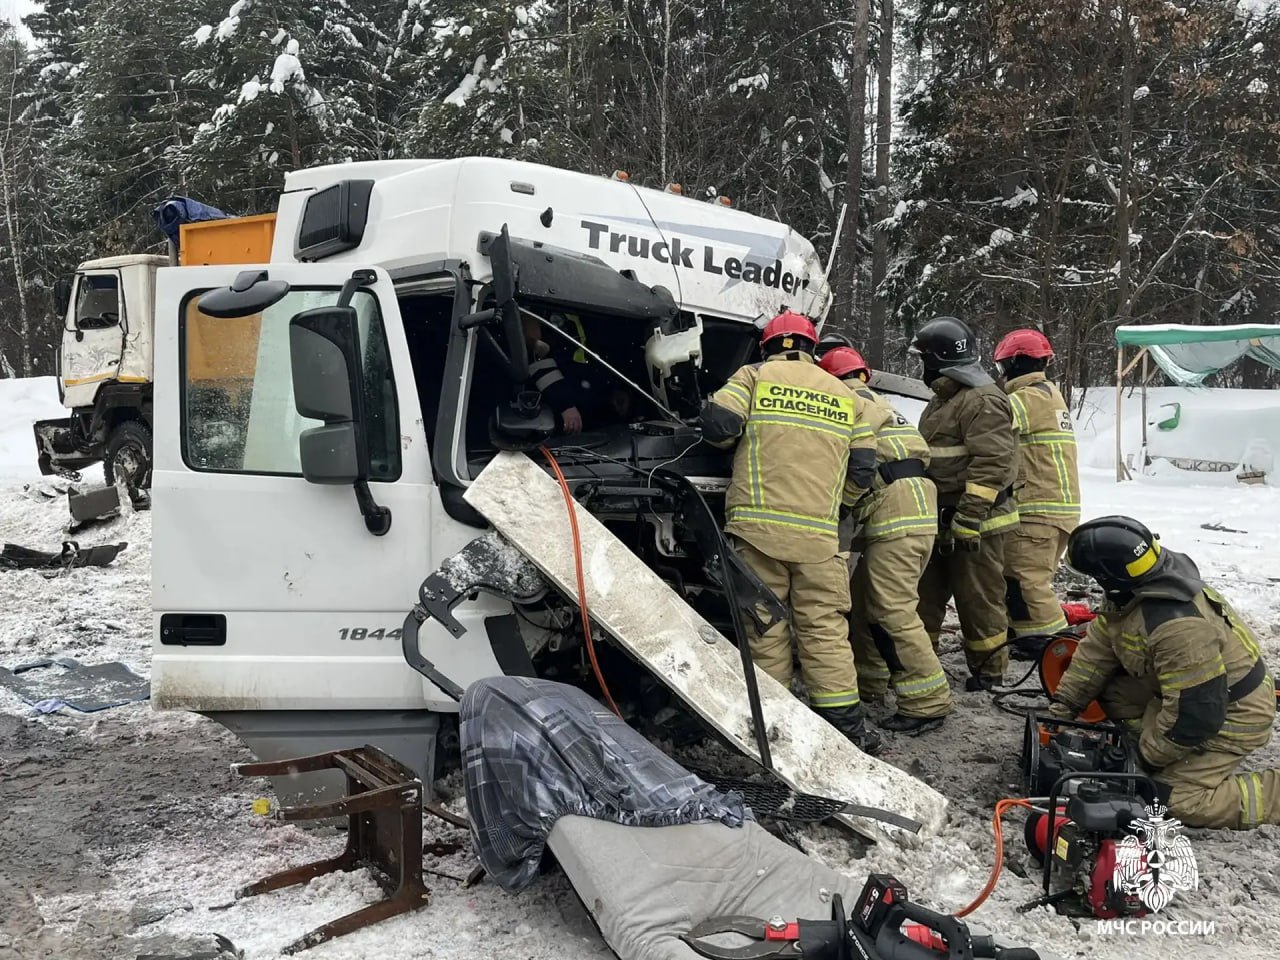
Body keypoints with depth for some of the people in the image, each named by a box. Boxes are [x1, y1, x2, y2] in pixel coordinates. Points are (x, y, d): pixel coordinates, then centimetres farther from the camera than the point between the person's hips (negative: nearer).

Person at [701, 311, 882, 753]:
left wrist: (744, 436, 17)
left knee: (765, 626, 6)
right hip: (819, 532, 2)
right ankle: (845, 723, 5)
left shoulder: (754, 375, 8)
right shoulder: (846, 396, 16)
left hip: (759, 524, -1)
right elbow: (862, 472, 12)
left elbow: (718, 423, -6)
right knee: (825, 627, 6)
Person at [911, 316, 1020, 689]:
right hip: (941, 519, 10)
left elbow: (991, 464, -23)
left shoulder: (983, 401, -16)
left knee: (978, 600, 0)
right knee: (925, 594, 14)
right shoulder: (943, 399, 18)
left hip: (976, 522, -10)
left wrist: (967, 520, -26)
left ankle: (989, 671, 13)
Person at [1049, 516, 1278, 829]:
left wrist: (1148, 756, -16)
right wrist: (1062, 706, 3)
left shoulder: (1178, 627, -38)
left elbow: (1195, 713, -31)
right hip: (1188, 690, 9)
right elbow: (1097, 648, 3)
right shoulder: (1134, 590, -10)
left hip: (1229, 713, -9)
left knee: (1175, 798, -13)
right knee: (1109, 686, 5)